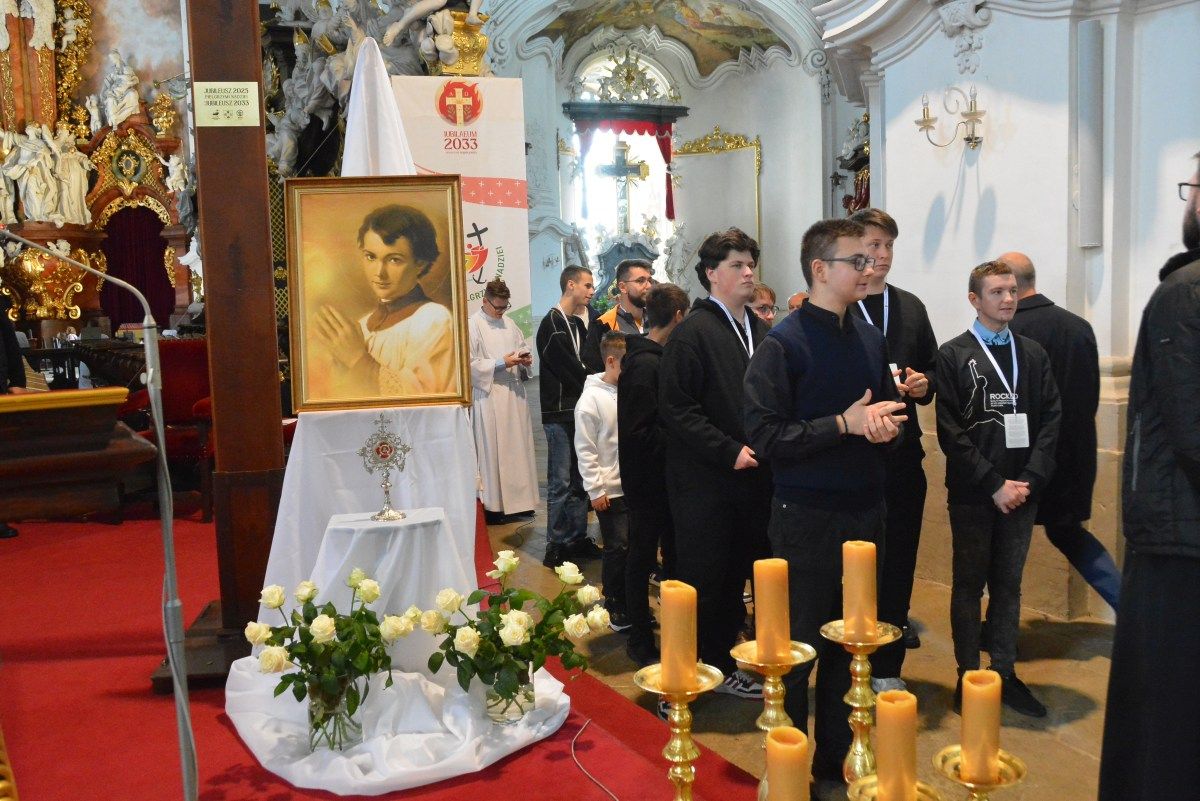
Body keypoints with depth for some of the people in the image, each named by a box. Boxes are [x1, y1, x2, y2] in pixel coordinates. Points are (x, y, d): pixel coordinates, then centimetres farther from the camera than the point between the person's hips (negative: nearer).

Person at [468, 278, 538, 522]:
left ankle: (519, 499, 17)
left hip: (514, 393, 6)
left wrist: (526, 360, 0)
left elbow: (523, 348, 22)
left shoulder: (509, 324, 12)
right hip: (489, 394, -6)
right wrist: (501, 363, -17)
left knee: (518, 446, 8)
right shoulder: (472, 326, -7)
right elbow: (471, 364, -11)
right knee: (493, 449, -3)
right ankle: (494, 504, 4)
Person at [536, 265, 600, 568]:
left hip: (579, 411, 8)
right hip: (560, 413, -8)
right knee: (561, 482, -4)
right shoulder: (552, 324, -10)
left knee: (579, 480, 12)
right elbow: (570, 370, -16)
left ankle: (578, 539, 20)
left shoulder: (577, 324, 17)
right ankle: (556, 546, 3)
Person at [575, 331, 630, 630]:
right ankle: (615, 609, 16)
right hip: (610, 490, -5)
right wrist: (596, 490, -10)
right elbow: (585, 449, -9)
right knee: (617, 549, 1)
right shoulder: (591, 399, -11)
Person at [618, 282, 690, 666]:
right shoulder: (645, 364, -21)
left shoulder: (655, 358, 9)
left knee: (674, 554, 17)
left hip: (663, 477, 9)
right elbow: (640, 431, -26)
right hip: (648, 479, -9)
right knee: (642, 559, 4)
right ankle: (641, 642, 18)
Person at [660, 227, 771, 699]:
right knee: (701, 583, 2)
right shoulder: (693, 332, -10)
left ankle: (722, 666, 30)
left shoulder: (759, 330, 12)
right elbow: (676, 408, -16)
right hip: (705, 483, -7)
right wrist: (729, 451, -18)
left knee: (735, 578, 15)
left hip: (750, 479, 7)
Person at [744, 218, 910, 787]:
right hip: (807, 519, -6)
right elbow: (765, 436, -16)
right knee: (798, 649, 4)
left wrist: (886, 424, -5)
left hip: (863, 512, 6)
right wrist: (845, 424, -20)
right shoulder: (783, 344, -11)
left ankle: (837, 760, 31)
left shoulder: (868, 336, 8)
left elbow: (888, 408, 18)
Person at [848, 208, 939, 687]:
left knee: (898, 564, 10)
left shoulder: (910, 307, 13)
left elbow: (932, 368, 19)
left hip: (903, 454, 5)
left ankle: (887, 668, 23)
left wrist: (924, 385, -2)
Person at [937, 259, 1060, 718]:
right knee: (969, 585, 5)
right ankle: (968, 677, 15)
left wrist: (1030, 479, -7)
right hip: (972, 493, -4)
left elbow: (1051, 420, 5)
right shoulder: (953, 356, -3)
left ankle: (1004, 674, 22)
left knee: (1008, 585, 12)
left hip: (1021, 490, 4)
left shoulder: (1033, 354, 9)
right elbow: (951, 433, -9)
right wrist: (994, 484, -12)